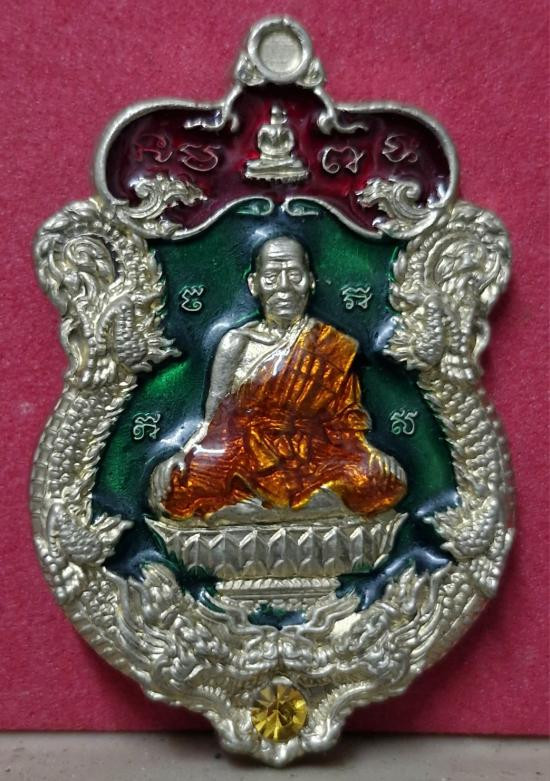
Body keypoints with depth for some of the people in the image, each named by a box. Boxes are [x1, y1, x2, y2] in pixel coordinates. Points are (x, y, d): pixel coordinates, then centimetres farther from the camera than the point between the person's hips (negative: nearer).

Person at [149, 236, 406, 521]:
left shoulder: (333, 346, 5)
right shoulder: (236, 343, 4)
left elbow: (349, 417, 7)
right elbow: (213, 420, 3)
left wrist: (372, 457, -13)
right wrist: (184, 456, -15)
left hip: (314, 457, -1)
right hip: (243, 457, 1)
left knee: (381, 479, -28)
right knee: (173, 483, -24)